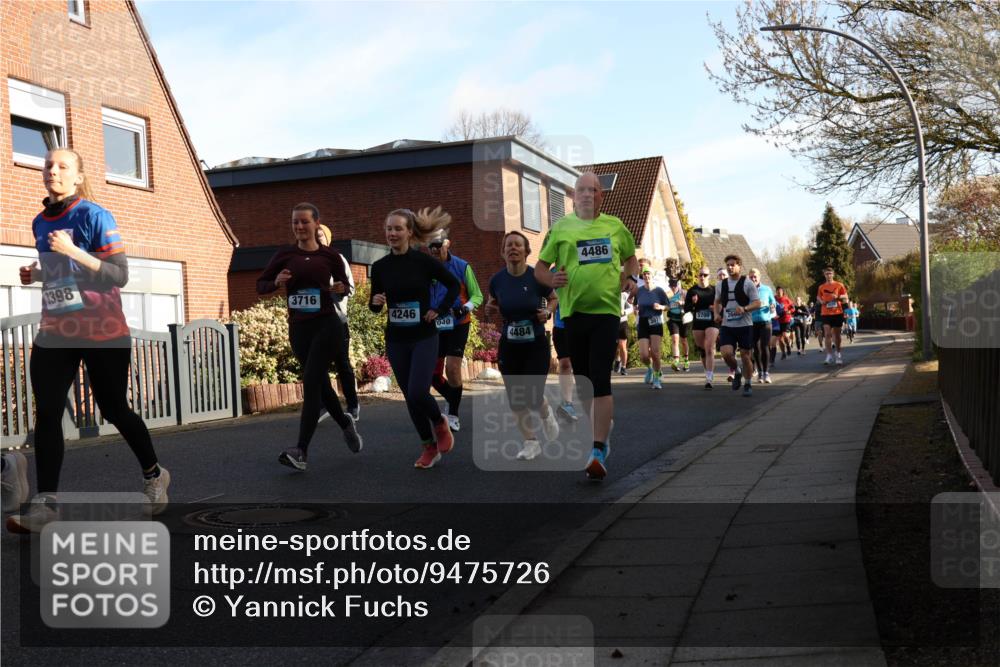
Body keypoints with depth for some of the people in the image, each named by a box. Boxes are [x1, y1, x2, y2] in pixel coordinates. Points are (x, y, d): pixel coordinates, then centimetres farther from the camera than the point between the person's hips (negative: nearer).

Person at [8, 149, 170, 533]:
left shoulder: (93, 215, -11)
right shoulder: (40, 223, 10)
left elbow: (120, 275, -16)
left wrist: (75, 253, -28)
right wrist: (36, 275, 3)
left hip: (102, 333, -5)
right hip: (54, 334, 6)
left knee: (113, 410, 6)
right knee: (46, 413, -6)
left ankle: (153, 476, 29)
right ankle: (45, 504, -4)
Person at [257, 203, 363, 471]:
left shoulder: (330, 255, 2)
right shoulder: (285, 254, 5)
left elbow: (344, 284, 16)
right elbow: (260, 285, 10)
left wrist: (339, 289, -6)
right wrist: (276, 282, -11)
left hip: (327, 325, -3)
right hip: (299, 328, 3)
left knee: (311, 383, -14)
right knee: (321, 384, 14)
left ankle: (301, 451, -17)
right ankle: (346, 424, 40)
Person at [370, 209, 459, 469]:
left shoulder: (424, 261, -8)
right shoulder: (380, 267, 1)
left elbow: (453, 285, 4)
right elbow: (375, 306, 9)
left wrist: (439, 310, -5)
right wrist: (375, 302, -12)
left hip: (424, 338, -4)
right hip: (395, 340, 4)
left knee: (418, 393, -17)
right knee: (410, 397, 7)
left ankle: (440, 423, 14)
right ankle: (429, 446, 23)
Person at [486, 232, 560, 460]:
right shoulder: (497, 279, -6)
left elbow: (554, 299, 4)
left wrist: (547, 311, -15)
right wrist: (490, 308, -9)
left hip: (536, 345, -3)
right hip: (509, 347, 3)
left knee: (532, 397, -8)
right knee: (515, 398, 1)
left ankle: (546, 414, 28)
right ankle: (531, 442, 18)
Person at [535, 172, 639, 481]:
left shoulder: (615, 226, 8)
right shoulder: (561, 227, 5)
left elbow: (631, 258, 23)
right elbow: (540, 268, 7)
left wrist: (631, 277, 3)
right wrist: (552, 279, -15)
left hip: (606, 310, -2)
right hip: (573, 311, 2)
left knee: (601, 381, -12)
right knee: (583, 382, 11)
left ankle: (598, 452, -13)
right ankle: (598, 439, 29)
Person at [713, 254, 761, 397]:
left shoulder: (747, 283, -5)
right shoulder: (721, 285, 8)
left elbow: (757, 303, -7)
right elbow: (717, 302, 24)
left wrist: (744, 308, -25)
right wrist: (717, 313, 4)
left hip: (745, 326, -3)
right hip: (727, 326, 3)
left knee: (745, 356, 3)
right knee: (726, 353, -15)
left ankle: (748, 385, 21)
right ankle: (736, 372, 16)